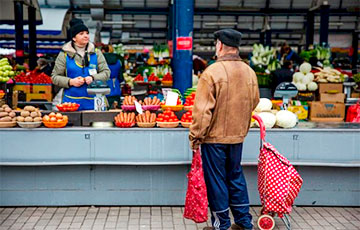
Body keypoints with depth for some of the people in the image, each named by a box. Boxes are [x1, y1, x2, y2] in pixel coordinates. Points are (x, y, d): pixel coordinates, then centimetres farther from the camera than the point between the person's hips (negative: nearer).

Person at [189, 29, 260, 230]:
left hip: (215, 136, -5)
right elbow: (254, 103, 13)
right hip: (238, 135, 6)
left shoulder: (212, 72, -17)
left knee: (216, 179, 7)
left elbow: (202, 110, -18)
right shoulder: (249, 72, 1)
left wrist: (195, 137, -8)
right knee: (236, 176, 18)